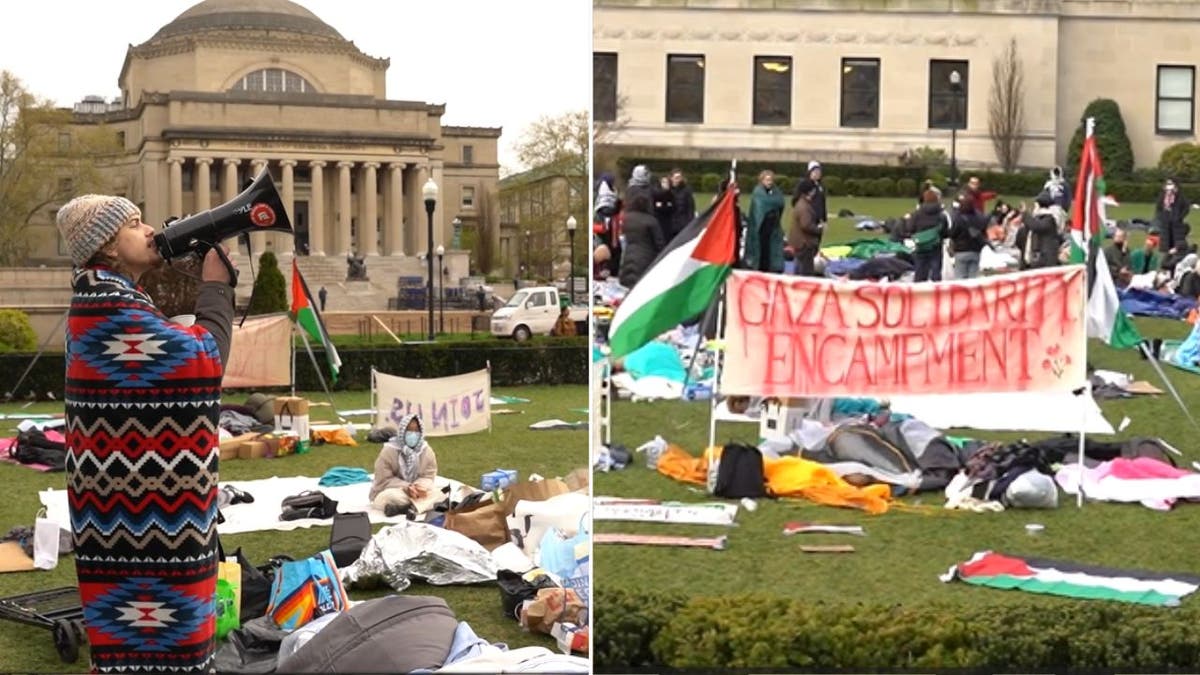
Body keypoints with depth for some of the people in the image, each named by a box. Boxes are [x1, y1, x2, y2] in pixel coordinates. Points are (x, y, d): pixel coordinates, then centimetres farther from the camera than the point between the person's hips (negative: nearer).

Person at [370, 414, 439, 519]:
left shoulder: (427, 451, -2)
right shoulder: (389, 451, -13)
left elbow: (428, 477, -4)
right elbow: (384, 480, -16)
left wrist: (419, 487, -29)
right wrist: (406, 487, -30)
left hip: (414, 491, 3)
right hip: (385, 493, -3)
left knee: (433, 493, -27)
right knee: (390, 496, -39)